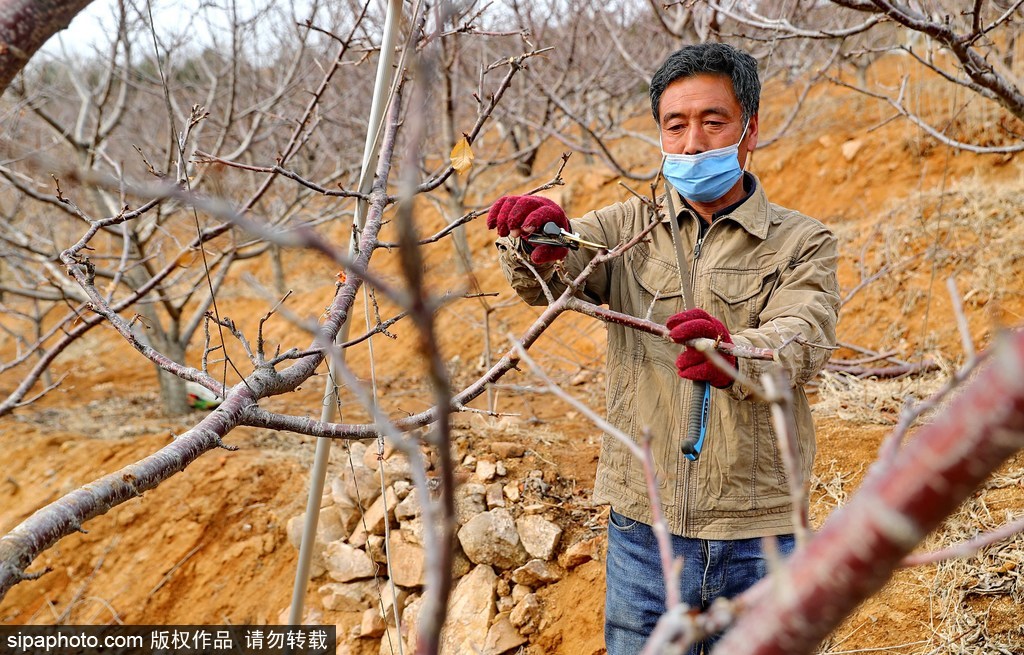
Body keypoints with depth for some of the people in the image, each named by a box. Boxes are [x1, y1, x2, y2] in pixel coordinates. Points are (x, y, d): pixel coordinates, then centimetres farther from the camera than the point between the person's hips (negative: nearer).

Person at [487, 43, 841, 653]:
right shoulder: (631, 227, 8)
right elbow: (544, 279, -9)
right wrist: (537, 243, -34)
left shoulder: (803, 243, 2)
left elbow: (802, 339, -17)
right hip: (643, 529, 2)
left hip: (757, 540, -1)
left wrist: (734, 357, -41)